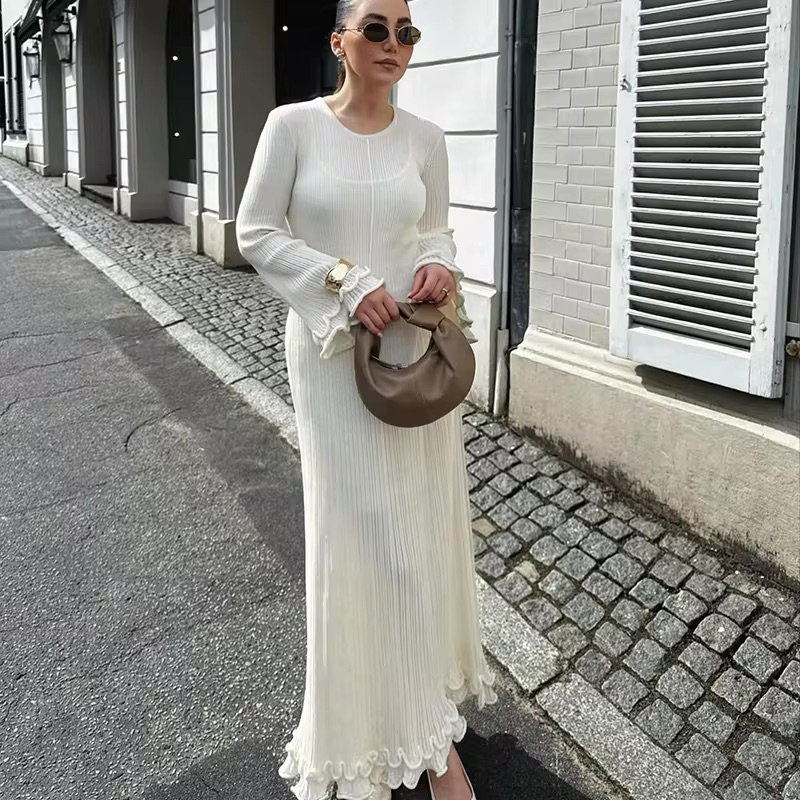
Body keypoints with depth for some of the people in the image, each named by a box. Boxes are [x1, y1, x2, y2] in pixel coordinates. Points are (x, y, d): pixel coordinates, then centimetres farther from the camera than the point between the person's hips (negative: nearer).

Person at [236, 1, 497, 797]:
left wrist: (441, 267, -7)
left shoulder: (425, 138, 6)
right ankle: (366, 731, 16)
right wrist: (346, 285, -15)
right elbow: (257, 231, -4)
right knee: (362, 531, -2)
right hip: (335, 350, -3)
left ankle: (423, 715, 27)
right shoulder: (293, 124, -4)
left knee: (423, 527, 8)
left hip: (416, 347, 4)